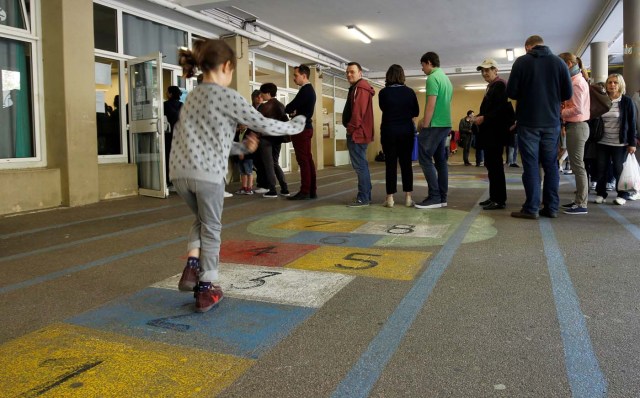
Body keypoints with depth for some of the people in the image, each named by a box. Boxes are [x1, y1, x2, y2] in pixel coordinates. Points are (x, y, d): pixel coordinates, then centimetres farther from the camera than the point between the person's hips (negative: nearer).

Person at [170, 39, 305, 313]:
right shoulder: (227, 96, -3)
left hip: (179, 172, 7)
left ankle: (192, 266, 9)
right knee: (211, 228, 9)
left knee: (201, 219, 27)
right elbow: (263, 125, -1)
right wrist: (295, 125, 14)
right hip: (207, 173, -7)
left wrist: (242, 148, 18)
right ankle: (206, 289, 16)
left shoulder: (193, 96, 20)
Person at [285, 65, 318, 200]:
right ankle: (312, 190, 12)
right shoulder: (309, 89, 17)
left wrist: (284, 110, 3)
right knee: (308, 159, 9)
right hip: (305, 127, 10)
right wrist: (293, 112, -3)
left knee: (303, 160, -8)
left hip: (301, 129, -10)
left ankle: (305, 191, -6)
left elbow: (291, 106, -17)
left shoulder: (305, 90, -15)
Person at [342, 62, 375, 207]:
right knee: (362, 165, 14)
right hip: (358, 133, 11)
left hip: (356, 133, -11)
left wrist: (351, 129, -18)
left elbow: (358, 111, -22)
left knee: (359, 165, -10)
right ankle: (365, 195, 21)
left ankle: (363, 198, -8)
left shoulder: (360, 88, -12)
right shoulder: (357, 88, 23)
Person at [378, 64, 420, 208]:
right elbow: (416, 112, 8)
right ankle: (408, 197, 8)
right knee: (406, 163, 7)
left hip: (389, 131, -1)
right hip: (406, 131, 1)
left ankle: (390, 198, 2)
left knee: (390, 164, 2)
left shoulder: (383, 93, -6)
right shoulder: (409, 92, -3)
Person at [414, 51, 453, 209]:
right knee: (440, 160, 10)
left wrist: (425, 126, -14)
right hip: (445, 124, 9)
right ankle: (442, 197, 11)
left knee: (425, 159, -7)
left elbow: (431, 105, -17)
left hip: (435, 125, -9)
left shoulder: (432, 78, -10)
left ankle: (434, 197, -10)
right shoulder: (446, 78, 18)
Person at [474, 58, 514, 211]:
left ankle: (500, 200, -6)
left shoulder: (500, 85, -9)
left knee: (495, 165, -9)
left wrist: (484, 118, -19)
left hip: (495, 132, -10)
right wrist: (480, 117, 5)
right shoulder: (491, 87, 21)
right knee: (491, 164, 11)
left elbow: (503, 108, -20)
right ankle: (494, 197, 17)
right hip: (490, 132, 10)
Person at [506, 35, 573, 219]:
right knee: (551, 164, 9)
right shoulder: (559, 62, 4)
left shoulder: (522, 61, -4)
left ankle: (531, 208, -1)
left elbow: (511, 92, -7)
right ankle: (551, 207, 11)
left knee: (531, 165, -1)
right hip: (552, 122, 3)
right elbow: (568, 94, 4)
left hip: (528, 122, -3)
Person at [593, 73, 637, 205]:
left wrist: (632, 143, -7)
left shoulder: (627, 101, -2)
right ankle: (601, 194, 17)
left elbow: (632, 123, -3)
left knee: (619, 170, 2)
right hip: (602, 142, 3)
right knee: (601, 169, 4)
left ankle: (623, 195, 16)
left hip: (619, 143, -3)